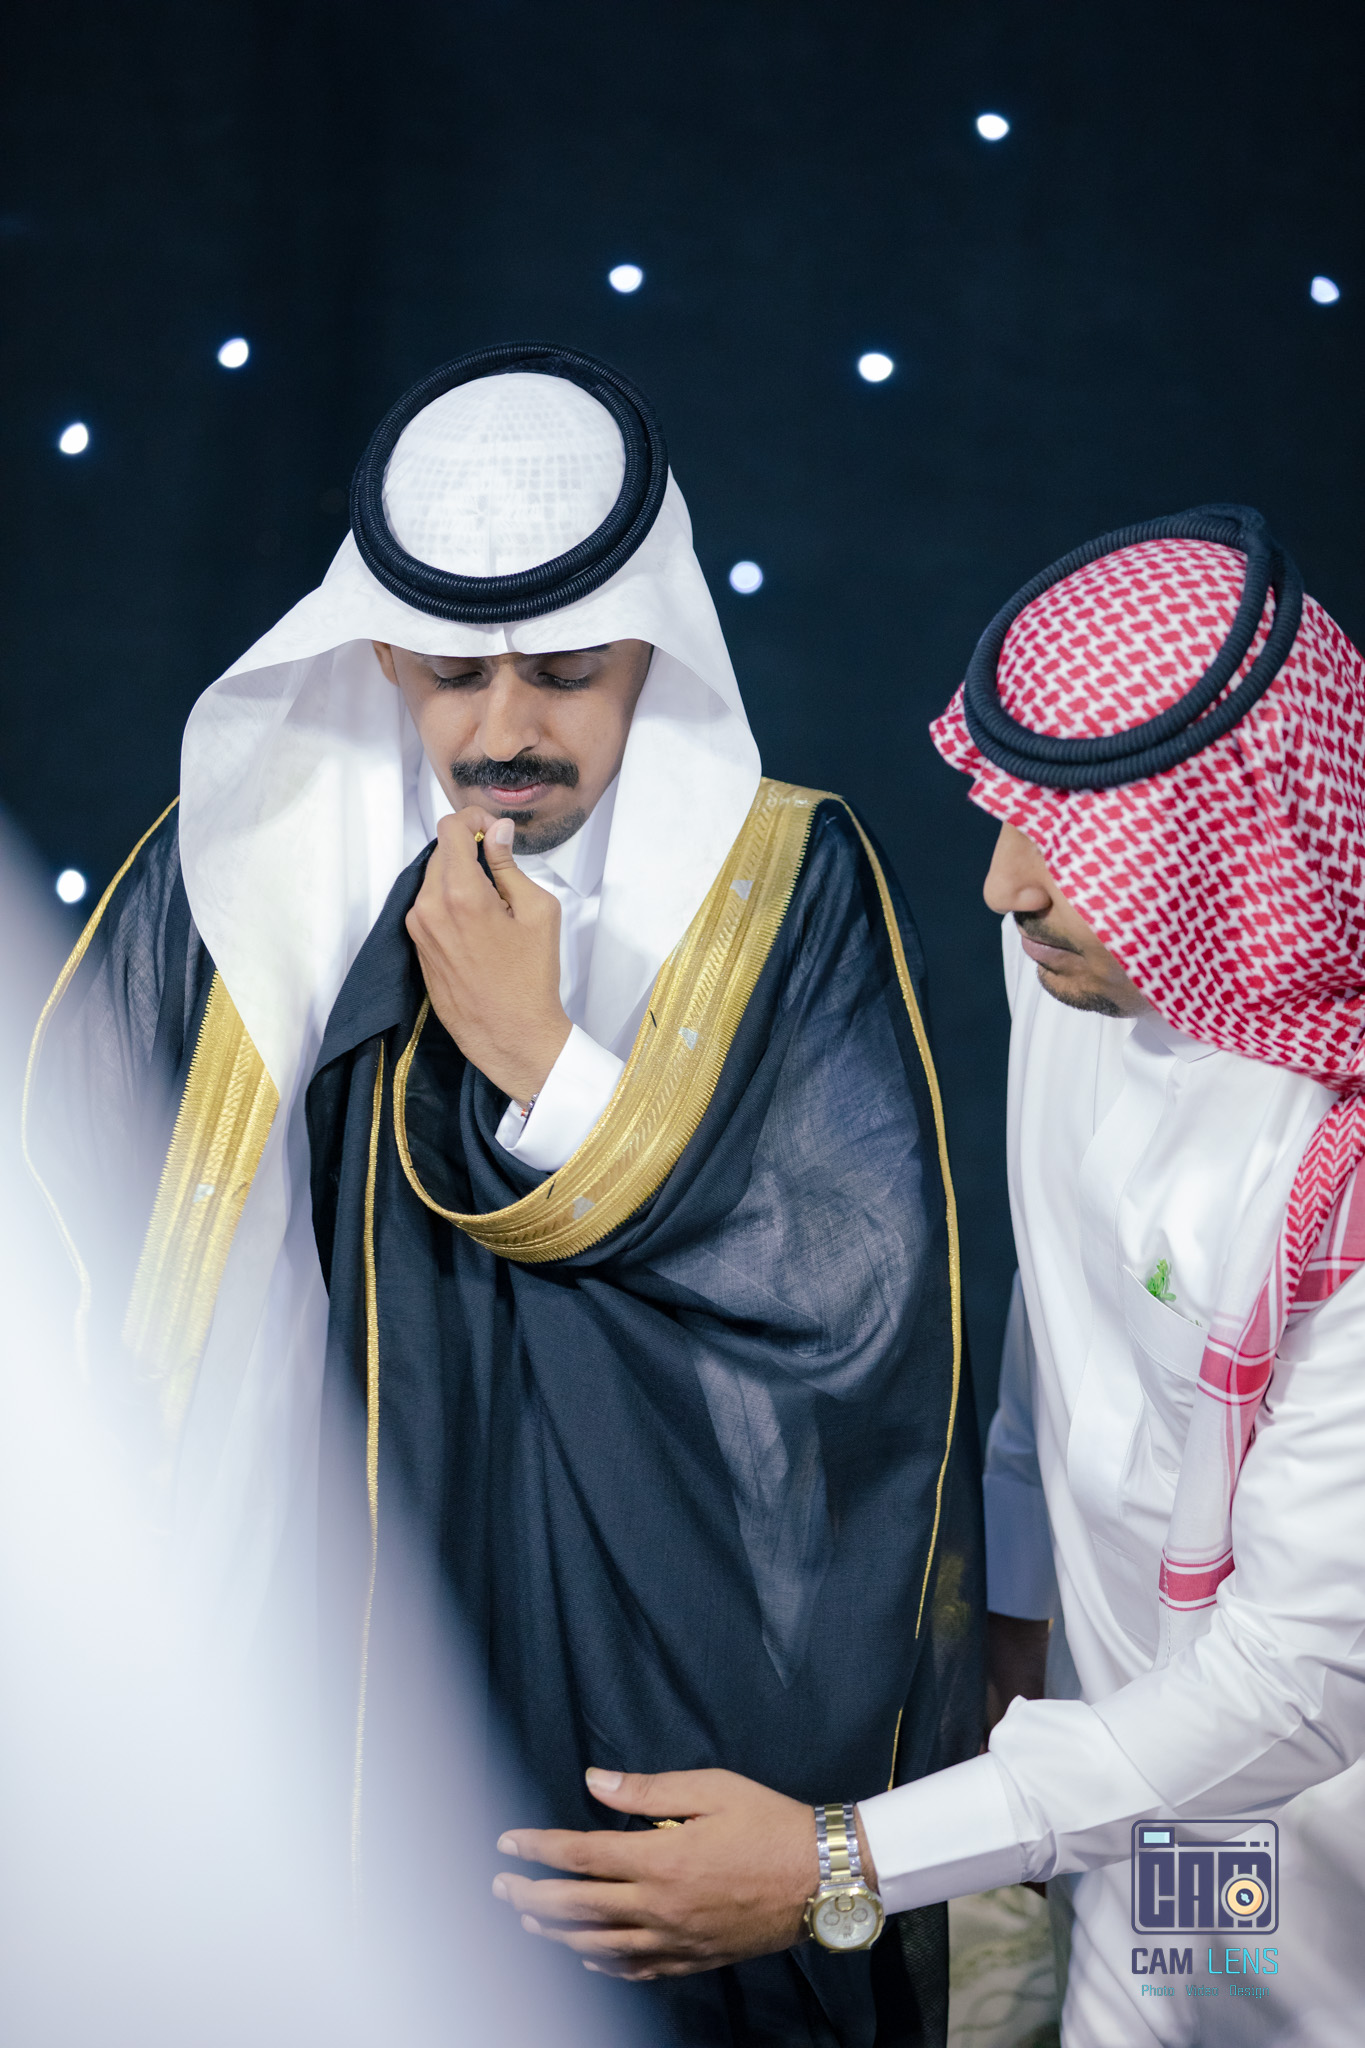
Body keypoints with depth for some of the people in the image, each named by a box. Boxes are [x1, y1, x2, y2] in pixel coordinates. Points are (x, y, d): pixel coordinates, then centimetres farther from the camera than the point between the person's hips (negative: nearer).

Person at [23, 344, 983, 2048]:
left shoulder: (793, 890, -5)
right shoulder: (238, 871, -2)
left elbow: (866, 1293, -13)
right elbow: (64, 1214, 1)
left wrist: (540, 1059, -18)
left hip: (683, 1705, -1)